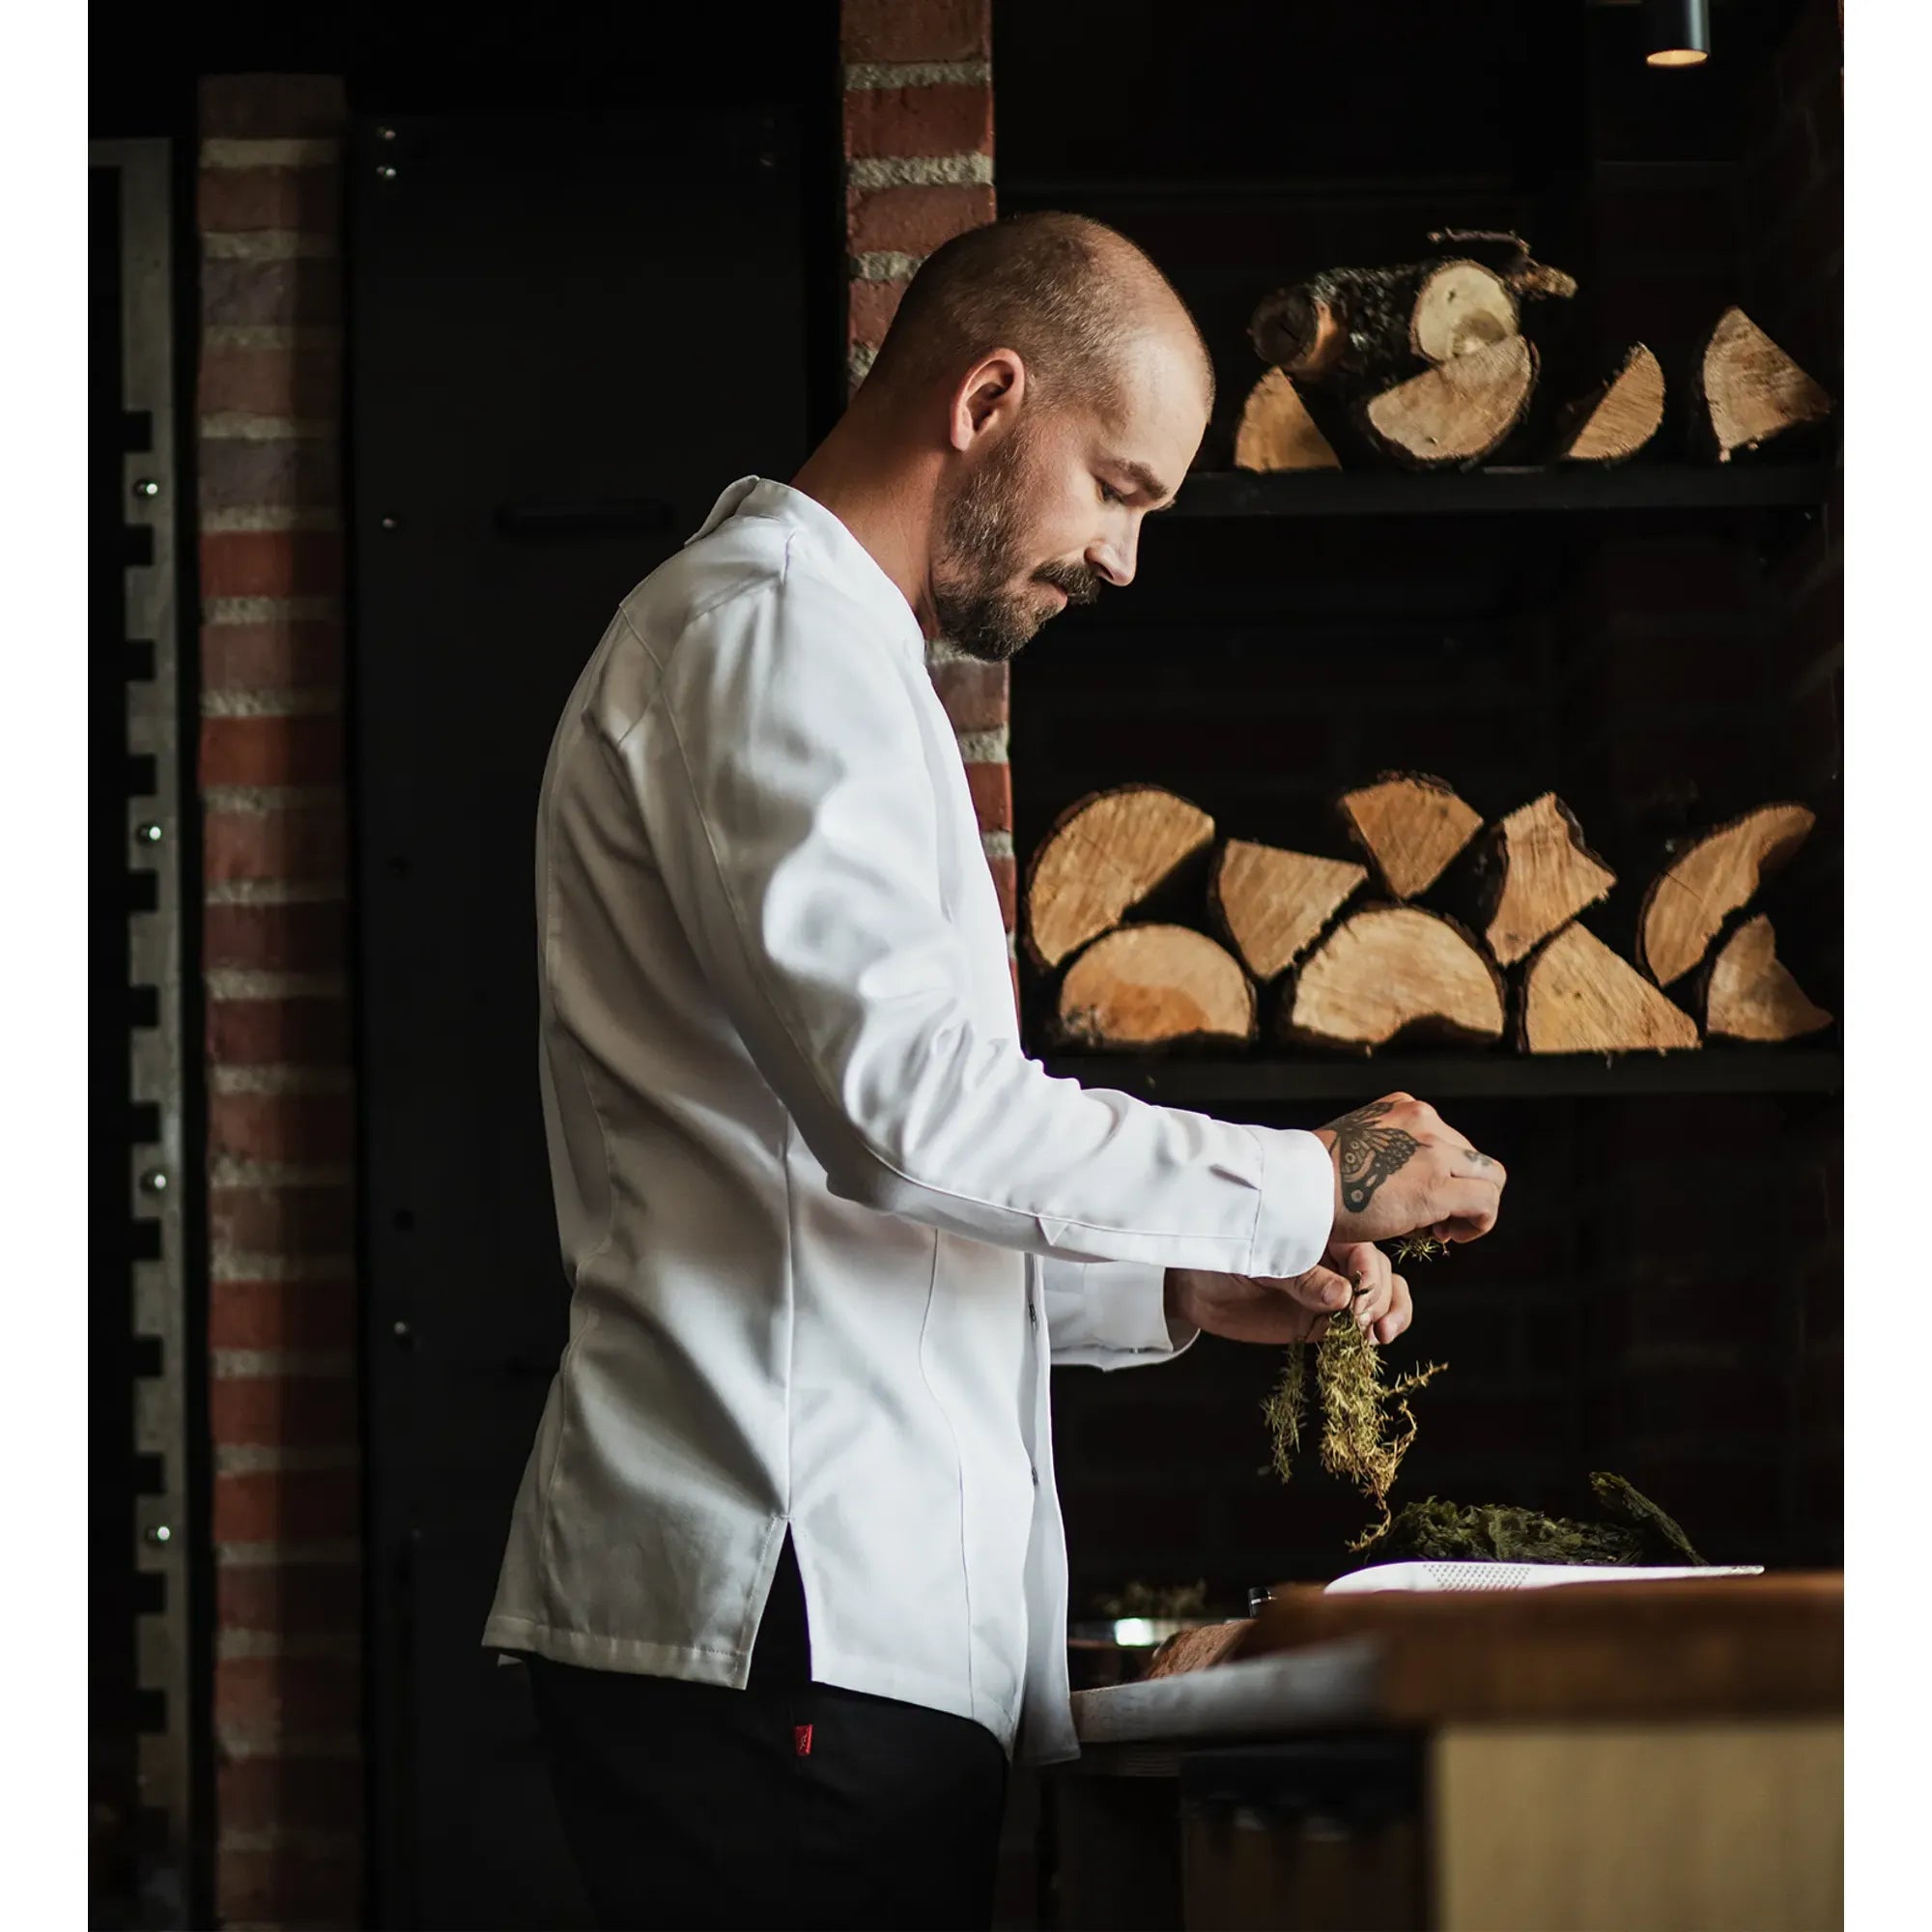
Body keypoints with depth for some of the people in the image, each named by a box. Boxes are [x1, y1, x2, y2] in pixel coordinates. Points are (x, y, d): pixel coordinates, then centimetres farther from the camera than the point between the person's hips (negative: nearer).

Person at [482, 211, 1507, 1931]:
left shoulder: (817, 647, 27)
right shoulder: (773, 630, -7)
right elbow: (904, 1094, -20)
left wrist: (1179, 1290, 16)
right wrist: (1303, 1186, -11)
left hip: (866, 1621, 10)